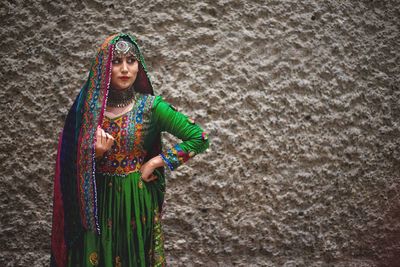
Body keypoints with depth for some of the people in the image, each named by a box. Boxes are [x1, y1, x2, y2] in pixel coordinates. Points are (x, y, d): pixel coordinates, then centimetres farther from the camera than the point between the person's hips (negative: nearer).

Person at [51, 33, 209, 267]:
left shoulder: (151, 106, -9)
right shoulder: (88, 106, -1)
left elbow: (199, 138, -11)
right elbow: (73, 163, 5)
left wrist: (154, 162, -11)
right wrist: (95, 154, -16)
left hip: (137, 201, -2)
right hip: (97, 203, 2)